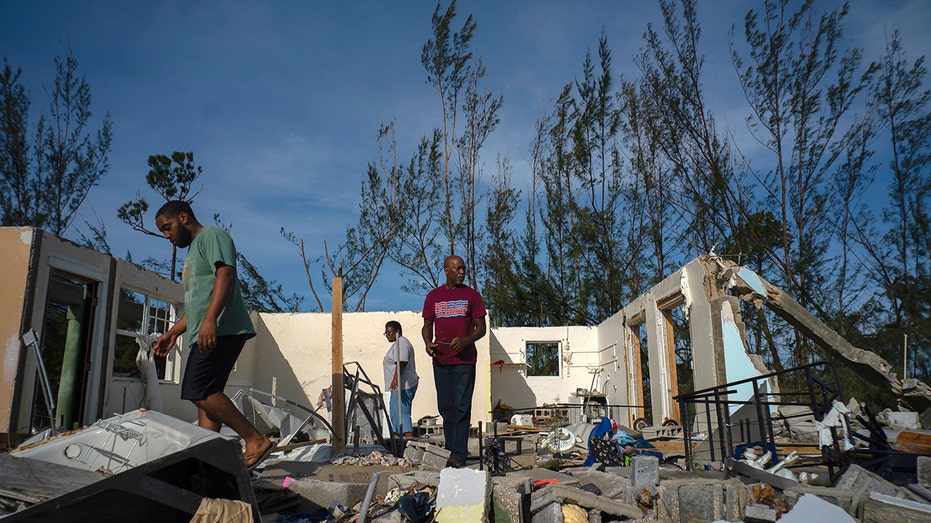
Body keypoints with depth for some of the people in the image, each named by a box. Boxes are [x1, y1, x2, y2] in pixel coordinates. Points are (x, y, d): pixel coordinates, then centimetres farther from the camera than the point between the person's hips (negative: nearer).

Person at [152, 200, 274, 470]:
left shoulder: (211, 236, 0)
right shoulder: (193, 251, 31)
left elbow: (226, 274, -18)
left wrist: (210, 319, -28)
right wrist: (172, 333, 30)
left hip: (221, 330, -11)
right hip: (205, 336, 11)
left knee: (199, 391, -18)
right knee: (206, 396, 3)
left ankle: (256, 440, -16)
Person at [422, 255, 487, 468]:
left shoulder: (471, 295, 4)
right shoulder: (433, 296, 10)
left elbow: (481, 328, 4)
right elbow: (427, 326, 16)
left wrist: (465, 341, -15)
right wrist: (428, 342, -6)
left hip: (464, 360, -3)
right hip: (440, 360, 3)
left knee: (462, 407, -5)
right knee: (446, 408, 7)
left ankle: (458, 455, -4)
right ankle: (451, 449, 18)